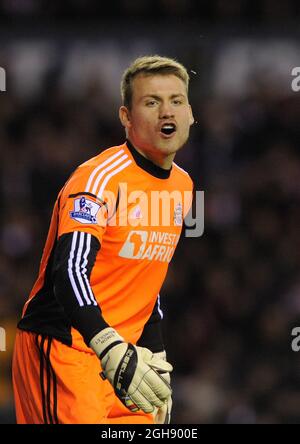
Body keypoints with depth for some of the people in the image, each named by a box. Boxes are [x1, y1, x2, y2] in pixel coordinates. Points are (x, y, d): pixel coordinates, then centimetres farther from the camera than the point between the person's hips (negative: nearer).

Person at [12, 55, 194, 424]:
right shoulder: (100, 178, -15)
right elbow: (70, 273, -28)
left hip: (122, 352, 8)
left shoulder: (182, 184, 11)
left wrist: (156, 361, 16)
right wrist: (114, 353, -40)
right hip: (62, 348, -8)